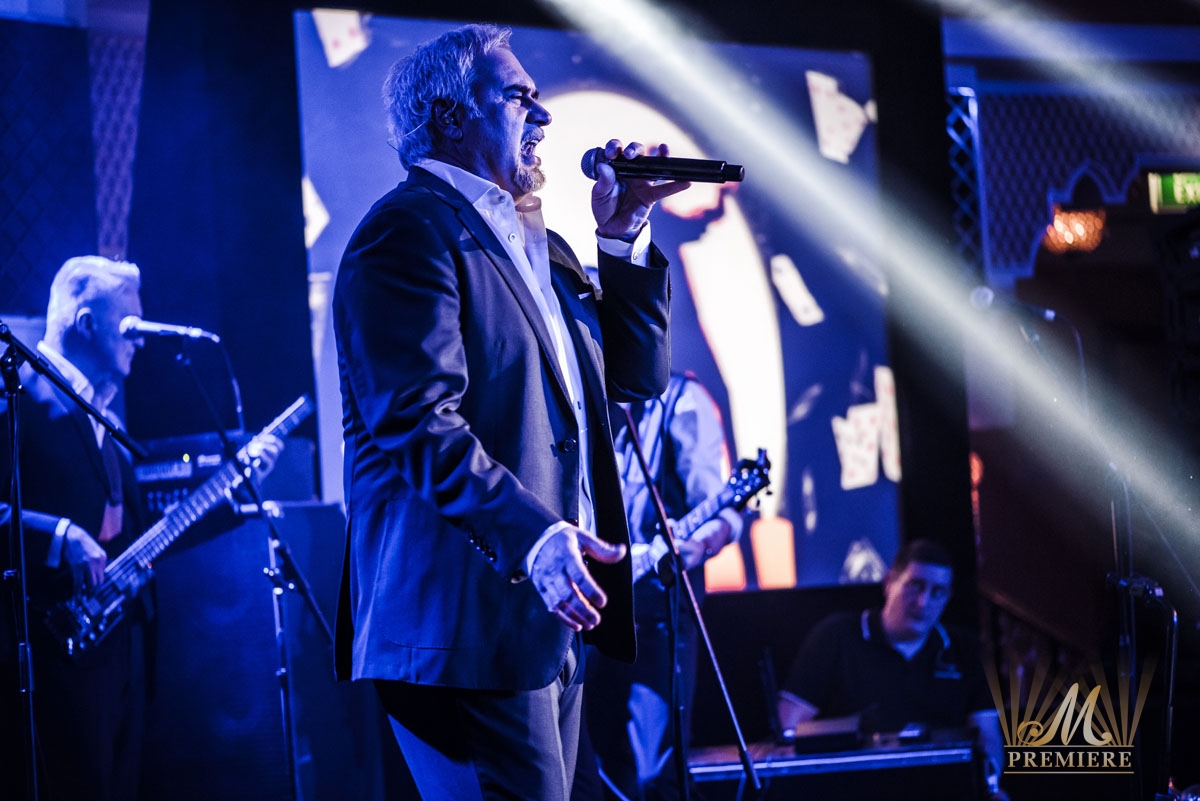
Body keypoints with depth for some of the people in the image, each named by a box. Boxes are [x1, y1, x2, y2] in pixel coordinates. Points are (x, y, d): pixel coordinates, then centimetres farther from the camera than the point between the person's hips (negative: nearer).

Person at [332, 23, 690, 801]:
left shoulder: (536, 244, 22)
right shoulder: (412, 229, -8)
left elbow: (636, 373, 23)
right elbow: (420, 419, -19)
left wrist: (623, 235, 13)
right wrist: (531, 535, -30)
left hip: (551, 616, 10)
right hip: (470, 618, -10)